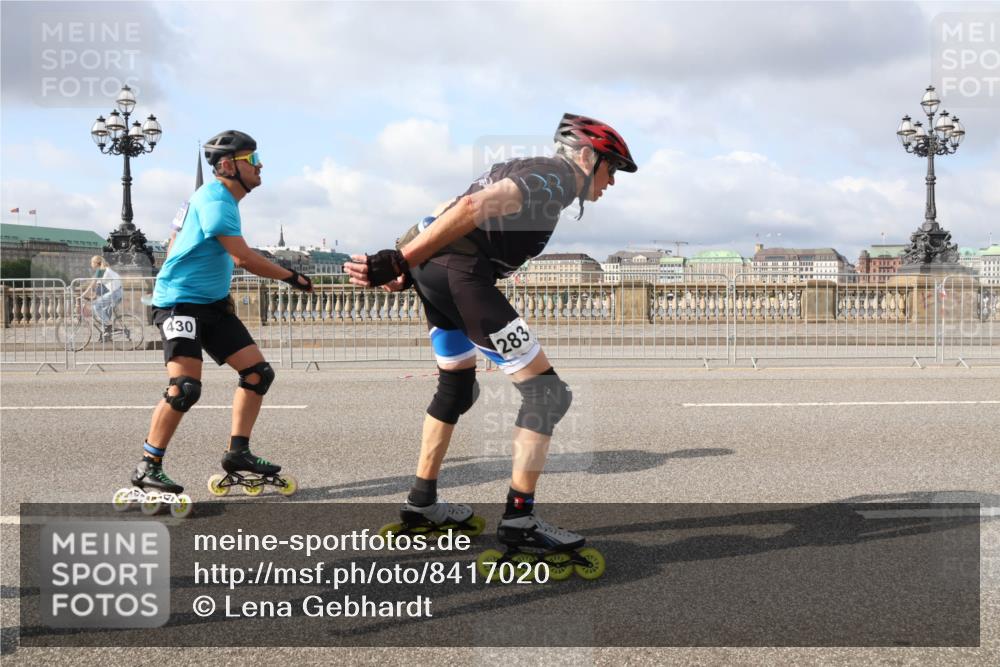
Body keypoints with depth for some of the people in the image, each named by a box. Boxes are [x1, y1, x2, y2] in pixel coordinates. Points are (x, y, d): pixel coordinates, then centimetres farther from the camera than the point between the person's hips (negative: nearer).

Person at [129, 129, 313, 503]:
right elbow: (245, 258, -20)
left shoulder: (224, 200, 13)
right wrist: (291, 277, -10)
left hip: (213, 304, 10)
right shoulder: (215, 199, -17)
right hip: (180, 301, -10)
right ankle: (147, 468, -6)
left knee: (258, 372, 4)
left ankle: (238, 454, 11)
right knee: (185, 387, -20)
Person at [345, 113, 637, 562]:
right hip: (461, 272, -10)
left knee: (457, 387, 25)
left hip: (430, 269, 10)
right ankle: (519, 520, 0)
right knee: (544, 388, -3)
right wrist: (400, 262, -23)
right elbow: (474, 208, -18)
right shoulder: (560, 177, -4)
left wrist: (406, 268, 20)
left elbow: (449, 209, 23)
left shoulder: (526, 170, 26)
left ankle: (421, 502, 33)